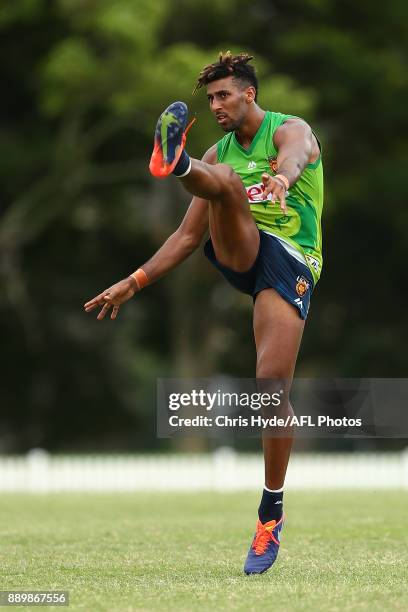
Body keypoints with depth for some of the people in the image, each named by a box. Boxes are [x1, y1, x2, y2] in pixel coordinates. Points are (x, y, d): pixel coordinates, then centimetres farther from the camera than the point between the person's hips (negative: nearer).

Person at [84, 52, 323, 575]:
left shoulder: (290, 130, 2)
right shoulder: (220, 152, 19)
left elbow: (293, 156, -25)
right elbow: (188, 235, 23)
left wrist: (283, 177, -51)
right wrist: (135, 282, 16)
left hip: (290, 260, -4)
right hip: (238, 252, 4)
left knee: (272, 384, -15)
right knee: (225, 181, -25)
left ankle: (272, 511, -2)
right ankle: (176, 163, -62)